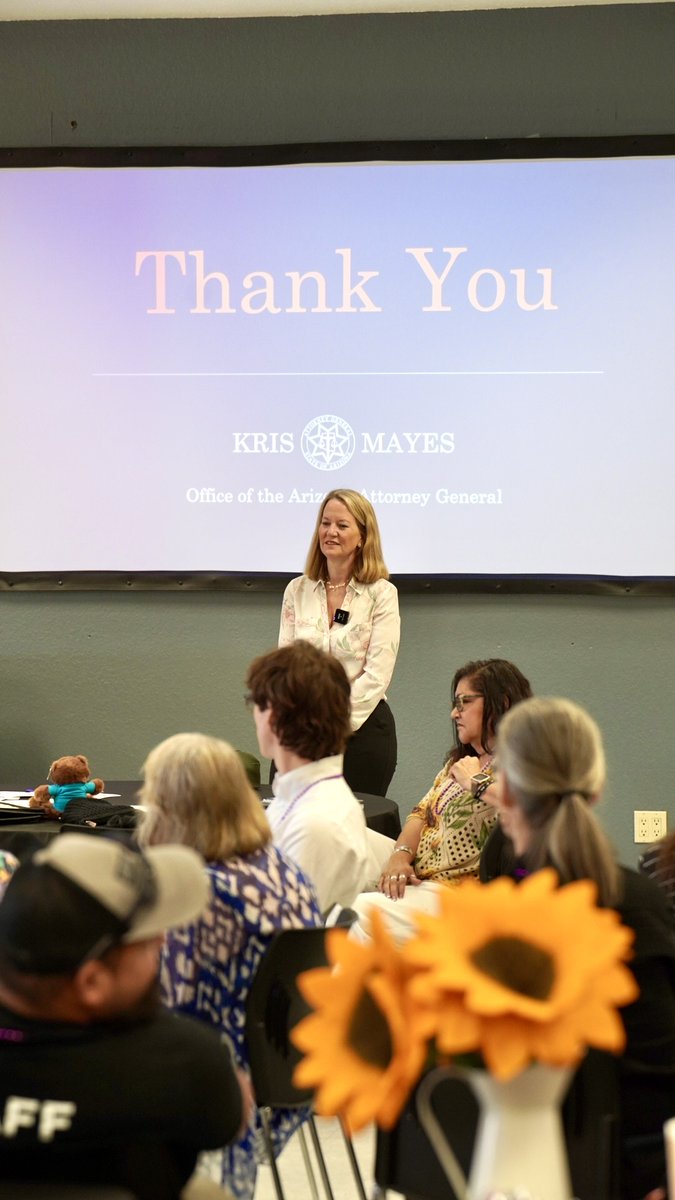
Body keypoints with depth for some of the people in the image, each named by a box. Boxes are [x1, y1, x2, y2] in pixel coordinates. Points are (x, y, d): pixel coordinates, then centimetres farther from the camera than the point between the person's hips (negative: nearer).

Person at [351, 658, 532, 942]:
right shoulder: (461, 760, 21)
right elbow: (423, 811, 18)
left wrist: (478, 783, -18)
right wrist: (401, 854, -2)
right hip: (414, 875, 8)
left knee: (360, 911, -24)